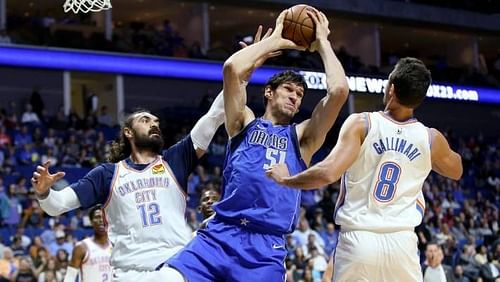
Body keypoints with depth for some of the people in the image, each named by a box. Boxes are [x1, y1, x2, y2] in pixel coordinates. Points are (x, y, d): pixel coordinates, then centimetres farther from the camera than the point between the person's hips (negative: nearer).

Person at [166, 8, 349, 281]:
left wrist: (322, 43, 12)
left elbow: (339, 90, 2)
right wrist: (273, 40, 9)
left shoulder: (302, 137, 17)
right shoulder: (245, 123, 15)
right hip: (219, 235, -1)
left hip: (266, 250, 1)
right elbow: (232, 67, -2)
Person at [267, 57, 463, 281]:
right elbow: (456, 171, 25)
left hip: (358, 240, -2)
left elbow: (328, 173, -16)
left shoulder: (361, 124, -6)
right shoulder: (431, 139, 3)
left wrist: (286, 179, 0)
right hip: (401, 243, 2)